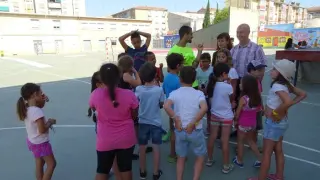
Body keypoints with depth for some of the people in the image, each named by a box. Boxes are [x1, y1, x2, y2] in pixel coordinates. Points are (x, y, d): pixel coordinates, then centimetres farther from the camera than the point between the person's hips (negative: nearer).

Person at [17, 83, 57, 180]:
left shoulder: (27, 108, -5)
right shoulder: (37, 111, -31)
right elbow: (42, 130, -31)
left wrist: (43, 99, -5)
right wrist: (50, 122, -15)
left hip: (32, 141, 9)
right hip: (40, 143, -9)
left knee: (39, 164, 22)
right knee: (51, 164, 7)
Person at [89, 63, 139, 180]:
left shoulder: (96, 94, -16)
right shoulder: (129, 94, -18)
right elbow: (134, 116, -3)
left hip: (105, 141, 0)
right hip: (126, 139, 0)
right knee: (126, 168, 20)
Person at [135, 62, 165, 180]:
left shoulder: (139, 89, -12)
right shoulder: (159, 90, -15)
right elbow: (161, 105, -1)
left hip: (143, 122, 2)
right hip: (156, 122, -1)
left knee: (142, 148, 16)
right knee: (156, 148, 12)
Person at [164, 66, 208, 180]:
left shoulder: (174, 93, -3)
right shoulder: (199, 93, -5)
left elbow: (166, 106, -23)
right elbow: (204, 108, -24)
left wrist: (176, 120, -17)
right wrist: (192, 124, -21)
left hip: (179, 130, 2)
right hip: (195, 130, -1)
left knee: (181, 157, 21)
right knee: (200, 156, 20)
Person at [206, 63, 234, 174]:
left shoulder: (212, 85, -6)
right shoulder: (228, 87, -20)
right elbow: (231, 100, -3)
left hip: (214, 115, 5)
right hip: (226, 117, -5)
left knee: (212, 138, 16)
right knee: (225, 141, 5)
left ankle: (209, 160, 32)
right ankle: (226, 166, 18)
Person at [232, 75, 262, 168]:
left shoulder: (243, 99, -23)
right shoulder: (257, 97, -5)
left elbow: (238, 113, -14)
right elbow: (258, 109, 6)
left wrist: (235, 120, 3)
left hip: (243, 123, -6)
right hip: (253, 123, 6)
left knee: (240, 141, 14)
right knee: (250, 140, 25)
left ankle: (239, 161, 26)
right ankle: (260, 159, 26)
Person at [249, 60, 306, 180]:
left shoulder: (277, 86, -24)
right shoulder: (285, 85, 1)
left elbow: (287, 102, -40)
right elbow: (302, 94, 9)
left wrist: (276, 112, -24)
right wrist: (285, 109, 1)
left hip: (274, 123, -9)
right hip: (281, 122, 9)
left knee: (267, 152, 5)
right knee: (278, 150, 20)